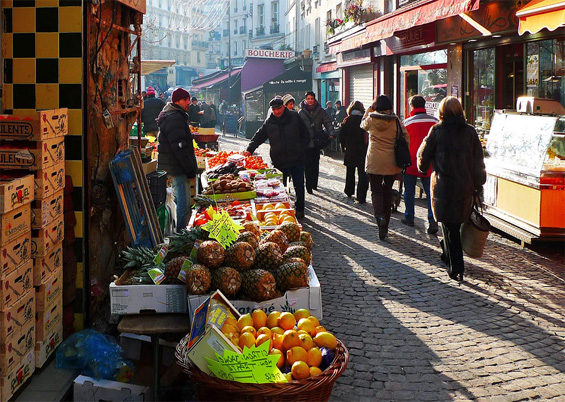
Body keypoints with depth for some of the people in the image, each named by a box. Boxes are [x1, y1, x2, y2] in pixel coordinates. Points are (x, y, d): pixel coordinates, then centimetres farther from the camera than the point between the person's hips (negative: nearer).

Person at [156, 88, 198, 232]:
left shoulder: (178, 116, 19)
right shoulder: (174, 118, -16)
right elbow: (179, 147, -22)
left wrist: (191, 167, 22)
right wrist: (190, 168, -18)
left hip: (175, 168, 11)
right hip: (175, 170, -11)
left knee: (183, 202, 16)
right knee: (182, 204, -10)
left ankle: (181, 231, 24)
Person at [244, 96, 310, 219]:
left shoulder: (294, 117, -2)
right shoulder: (269, 122, 3)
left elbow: (306, 135, 4)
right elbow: (259, 136, 7)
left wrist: (301, 149, -4)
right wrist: (249, 149, -7)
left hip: (296, 159, -1)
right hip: (279, 161, 1)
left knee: (299, 187, 6)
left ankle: (299, 210, 20)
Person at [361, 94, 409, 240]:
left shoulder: (371, 119, -5)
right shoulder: (396, 121, -3)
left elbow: (363, 125, 18)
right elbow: (406, 138, -2)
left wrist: (368, 110, 21)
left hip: (374, 162, -1)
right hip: (392, 163, 1)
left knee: (376, 190, 9)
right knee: (387, 191, 14)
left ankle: (379, 215, -20)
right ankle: (385, 226, 17)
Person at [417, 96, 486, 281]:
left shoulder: (437, 131, -7)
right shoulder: (470, 132, 2)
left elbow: (423, 156, 2)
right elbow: (478, 163, 3)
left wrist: (423, 168, 23)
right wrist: (478, 186, 10)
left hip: (444, 185, -3)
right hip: (465, 186, 3)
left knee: (449, 227, 1)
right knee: (456, 223, 19)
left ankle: (456, 268, -3)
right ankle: (447, 254, 36)